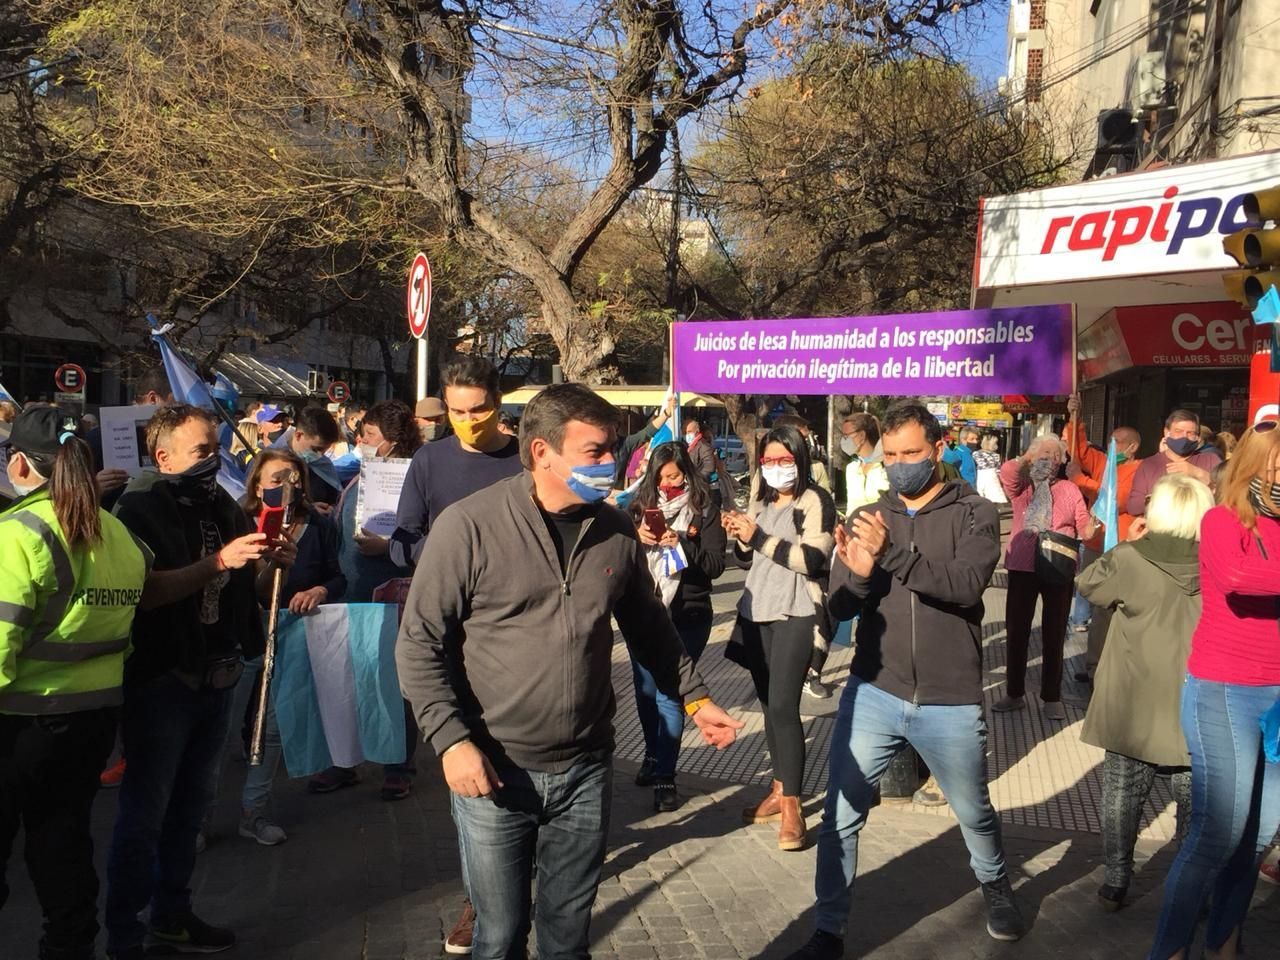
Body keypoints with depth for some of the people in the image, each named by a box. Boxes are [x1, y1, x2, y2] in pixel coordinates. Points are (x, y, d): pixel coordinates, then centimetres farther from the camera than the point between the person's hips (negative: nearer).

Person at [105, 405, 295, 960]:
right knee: (143, 814, 0)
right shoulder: (140, 508, -10)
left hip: (217, 679, 7)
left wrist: (272, 565, -7)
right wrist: (218, 561, -29)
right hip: (160, 680, -6)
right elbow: (145, 592, -23)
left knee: (189, 807, 16)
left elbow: (247, 591, 13)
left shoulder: (223, 507, 9)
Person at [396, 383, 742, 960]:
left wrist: (694, 698, 9)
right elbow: (419, 643, -10)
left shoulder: (616, 531, 1)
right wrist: (451, 739, -17)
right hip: (494, 771, -3)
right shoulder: (468, 526, -13)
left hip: (586, 770, 4)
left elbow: (650, 629, 14)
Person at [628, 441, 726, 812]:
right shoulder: (641, 505, 4)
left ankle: (665, 775, 6)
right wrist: (636, 536, -15)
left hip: (686, 617, -4)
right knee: (645, 691, 15)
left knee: (668, 695, -4)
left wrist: (681, 543, -21)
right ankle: (654, 756, 35)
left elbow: (715, 565, -8)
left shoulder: (704, 511, -4)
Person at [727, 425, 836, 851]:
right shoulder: (760, 500, 14)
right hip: (755, 612, 7)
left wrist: (759, 536, -22)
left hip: (796, 615, -7)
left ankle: (792, 807, -5)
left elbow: (812, 559, -19)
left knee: (783, 705, -12)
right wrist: (738, 536, -1)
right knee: (768, 704, 11)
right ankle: (779, 789, 23)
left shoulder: (815, 501, -7)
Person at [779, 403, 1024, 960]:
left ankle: (996, 887, 49)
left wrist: (893, 554, -34)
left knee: (975, 814, 20)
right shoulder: (866, 518, 3)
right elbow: (840, 606, -3)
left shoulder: (974, 513, -5)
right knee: (840, 818, 2)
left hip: (950, 703, -1)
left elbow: (966, 584, -22)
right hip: (872, 694, 2)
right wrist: (859, 574, -25)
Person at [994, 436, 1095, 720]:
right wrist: (1028, 459, -7)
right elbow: (1006, 471, -17)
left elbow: (1084, 528, 7)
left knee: (1054, 634, 7)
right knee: (1017, 631, 7)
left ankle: (1052, 697, 18)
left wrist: (1093, 527, -12)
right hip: (1023, 567, 0)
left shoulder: (1070, 490, 8)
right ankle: (1014, 693, 21)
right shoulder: (1021, 486, 6)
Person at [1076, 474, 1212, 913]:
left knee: (1122, 800, 13)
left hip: (1135, 712, -2)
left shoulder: (1131, 560, -16)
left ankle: (1116, 885, 20)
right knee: (1196, 808, 17)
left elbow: (1087, 583, 1)